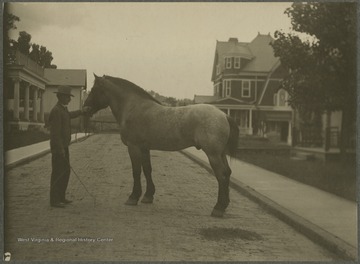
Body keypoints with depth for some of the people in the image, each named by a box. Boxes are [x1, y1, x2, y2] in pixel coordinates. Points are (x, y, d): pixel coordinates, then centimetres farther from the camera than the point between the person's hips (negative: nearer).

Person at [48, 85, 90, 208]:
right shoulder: (56, 111, -17)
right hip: (58, 147, -10)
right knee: (58, 173, -5)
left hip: (64, 146, 10)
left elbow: (69, 115, 39)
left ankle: (61, 197, 23)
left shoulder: (63, 109, 13)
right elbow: (55, 132, -22)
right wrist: (60, 149, -24)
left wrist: (81, 111, 43)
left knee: (65, 171, 14)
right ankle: (54, 200, 2)